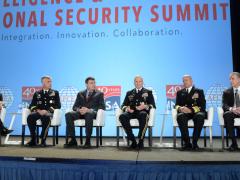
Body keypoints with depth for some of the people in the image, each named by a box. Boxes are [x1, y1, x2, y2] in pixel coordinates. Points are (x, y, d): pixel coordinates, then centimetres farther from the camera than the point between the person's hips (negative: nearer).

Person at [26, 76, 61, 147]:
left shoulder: (55, 93, 17)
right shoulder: (37, 93, 21)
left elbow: (58, 105, 5)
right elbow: (32, 106, 13)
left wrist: (47, 111, -10)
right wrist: (38, 110, -9)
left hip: (49, 113, -2)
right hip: (39, 112, 2)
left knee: (46, 117, -38)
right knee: (30, 117, -31)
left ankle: (43, 140, -28)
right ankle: (33, 139, -21)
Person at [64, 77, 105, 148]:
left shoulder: (99, 94, 15)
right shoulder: (80, 94, 23)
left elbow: (102, 107, 1)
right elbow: (74, 106, 15)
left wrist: (89, 110, -15)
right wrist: (79, 109, -12)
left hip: (92, 113, -3)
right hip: (81, 112, 3)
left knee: (89, 115, -40)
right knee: (68, 114, -27)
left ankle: (88, 141, -33)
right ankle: (72, 140, -25)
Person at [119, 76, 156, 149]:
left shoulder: (148, 92, 19)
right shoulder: (129, 93, 25)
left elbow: (153, 105, 8)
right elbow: (123, 105, 17)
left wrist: (145, 106, -13)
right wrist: (126, 108, -7)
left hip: (143, 112, -2)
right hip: (132, 112, 2)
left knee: (143, 115, -39)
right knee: (122, 116, -31)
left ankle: (141, 141, -25)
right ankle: (133, 140, -22)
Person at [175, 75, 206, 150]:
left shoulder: (199, 91, 17)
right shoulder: (180, 92, 24)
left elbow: (202, 105, 3)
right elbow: (177, 105, 13)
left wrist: (191, 109, -16)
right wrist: (180, 108, -14)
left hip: (196, 112, -1)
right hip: (184, 113, 1)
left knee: (200, 117, -37)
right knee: (180, 117, -35)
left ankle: (194, 142, -26)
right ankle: (187, 142, -28)